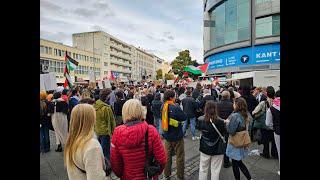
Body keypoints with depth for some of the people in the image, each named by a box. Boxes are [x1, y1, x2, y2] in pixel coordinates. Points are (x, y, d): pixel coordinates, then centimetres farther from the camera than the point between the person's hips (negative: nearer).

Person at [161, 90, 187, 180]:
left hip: (167, 135, 6)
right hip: (177, 136, -6)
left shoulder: (163, 107, -3)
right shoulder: (175, 108, -23)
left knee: (167, 155, 18)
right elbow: (184, 117, -15)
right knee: (180, 156, 11)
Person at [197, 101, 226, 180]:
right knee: (215, 170, 15)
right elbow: (224, 133, -6)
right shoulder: (220, 121, -21)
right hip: (217, 149, -1)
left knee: (203, 169, 20)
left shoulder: (201, 120, -15)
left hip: (205, 148, 2)